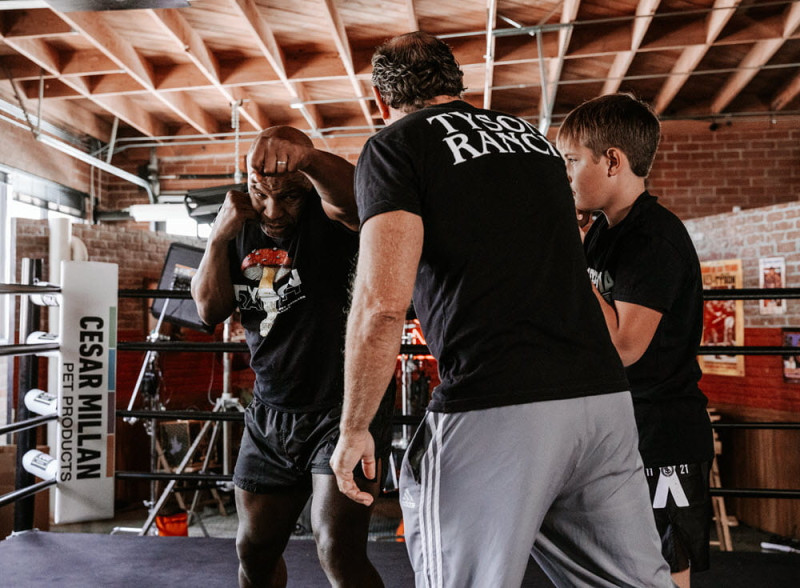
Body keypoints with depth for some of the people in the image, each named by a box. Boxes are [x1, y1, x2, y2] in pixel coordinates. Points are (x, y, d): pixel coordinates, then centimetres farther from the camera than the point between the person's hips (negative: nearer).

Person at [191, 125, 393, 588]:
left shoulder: (326, 217, -12)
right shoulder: (242, 230, 6)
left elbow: (351, 198, -36)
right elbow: (210, 310, 1)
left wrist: (305, 156, -54)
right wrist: (220, 236, -11)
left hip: (343, 406, -6)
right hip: (271, 415, 7)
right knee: (255, 551, 18)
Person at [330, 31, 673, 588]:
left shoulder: (396, 146, 1)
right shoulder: (535, 137, 21)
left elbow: (383, 303, -13)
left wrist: (354, 429, -2)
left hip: (494, 411, -6)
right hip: (603, 395, 7)